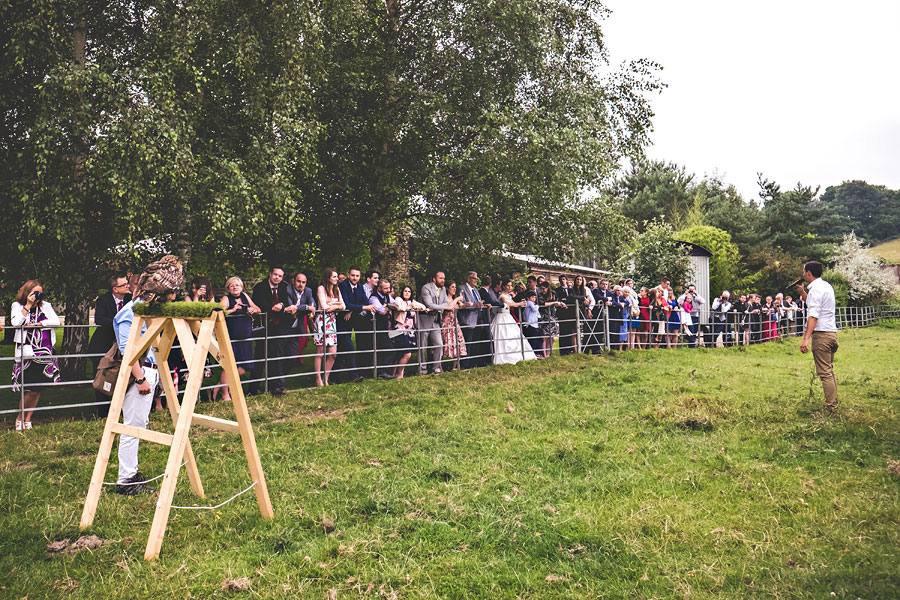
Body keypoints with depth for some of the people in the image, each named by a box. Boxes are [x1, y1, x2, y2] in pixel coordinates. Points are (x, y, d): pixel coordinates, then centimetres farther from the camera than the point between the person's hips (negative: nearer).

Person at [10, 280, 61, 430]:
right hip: (28, 353, -4)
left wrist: (36, 324, -10)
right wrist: (28, 305, -12)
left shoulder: (46, 306, 12)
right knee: (32, 389, -9)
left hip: (45, 352, 4)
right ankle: (20, 418, 11)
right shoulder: (17, 306, 5)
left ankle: (28, 419, 18)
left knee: (39, 387, 5)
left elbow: (56, 321, -1)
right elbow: (15, 323, -13)